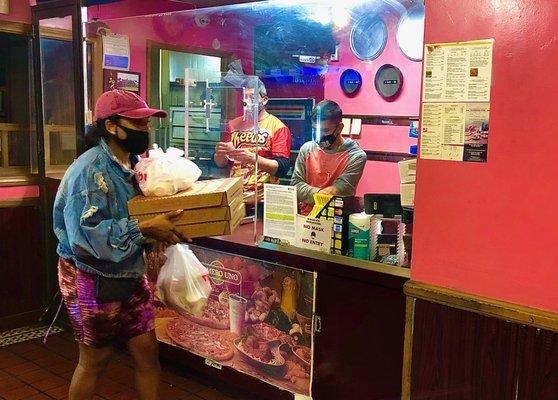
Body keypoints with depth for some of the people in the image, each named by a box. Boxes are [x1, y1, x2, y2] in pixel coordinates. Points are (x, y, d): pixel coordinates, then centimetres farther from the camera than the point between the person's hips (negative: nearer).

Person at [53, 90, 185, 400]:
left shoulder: (130, 164, 4)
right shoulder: (91, 170, -23)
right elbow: (86, 235, -31)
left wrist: (161, 226, -4)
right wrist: (146, 229, -29)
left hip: (129, 274, 8)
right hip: (93, 280, -8)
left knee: (147, 351, 12)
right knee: (95, 360, 11)